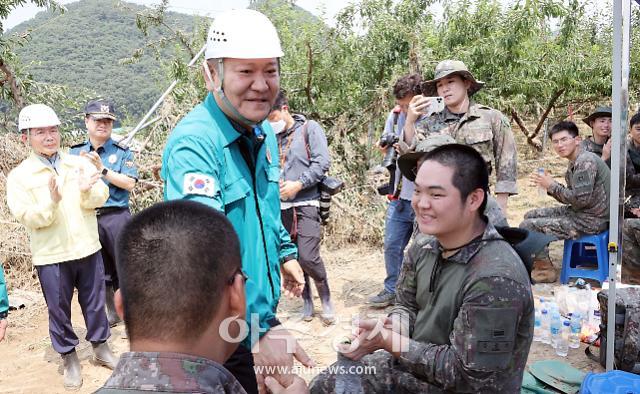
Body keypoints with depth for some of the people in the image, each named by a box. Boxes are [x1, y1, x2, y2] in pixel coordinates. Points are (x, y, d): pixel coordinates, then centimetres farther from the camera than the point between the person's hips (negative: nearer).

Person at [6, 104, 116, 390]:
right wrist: (52, 202, -30)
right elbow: (26, 216, -12)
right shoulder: (18, 176, -4)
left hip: (88, 249, 2)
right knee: (59, 309, 10)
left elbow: (101, 197, -6)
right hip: (50, 257, -2)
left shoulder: (80, 163, 3)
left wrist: (87, 191, -28)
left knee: (95, 303, 15)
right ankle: (69, 357, 28)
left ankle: (100, 347, 34)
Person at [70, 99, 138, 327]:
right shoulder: (75, 153, 9)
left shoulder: (122, 152, -1)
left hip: (117, 217, -3)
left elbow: (129, 184, -11)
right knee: (101, 271, 14)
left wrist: (102, 168, -16)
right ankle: (112, 313, 29)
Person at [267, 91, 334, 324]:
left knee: (308, 256, -12)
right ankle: (306, 301, 25)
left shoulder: (309, 128, 1)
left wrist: (297, 185, -13)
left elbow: (322, 163, -6)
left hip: (306, 203, -4)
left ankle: (326, 299, 11)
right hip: (282, 206, 4)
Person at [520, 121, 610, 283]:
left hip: (591, 221, -10)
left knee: (527, 227, -15)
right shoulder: (575, 163, 13)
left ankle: (545, 270, 2)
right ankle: (538, 261, 23)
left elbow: (581, 199, -24)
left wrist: (552, 185, -14)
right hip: (578, 213, 10)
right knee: (530, 216, 15)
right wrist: (549, 186, -1)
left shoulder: (586, 161, -18)